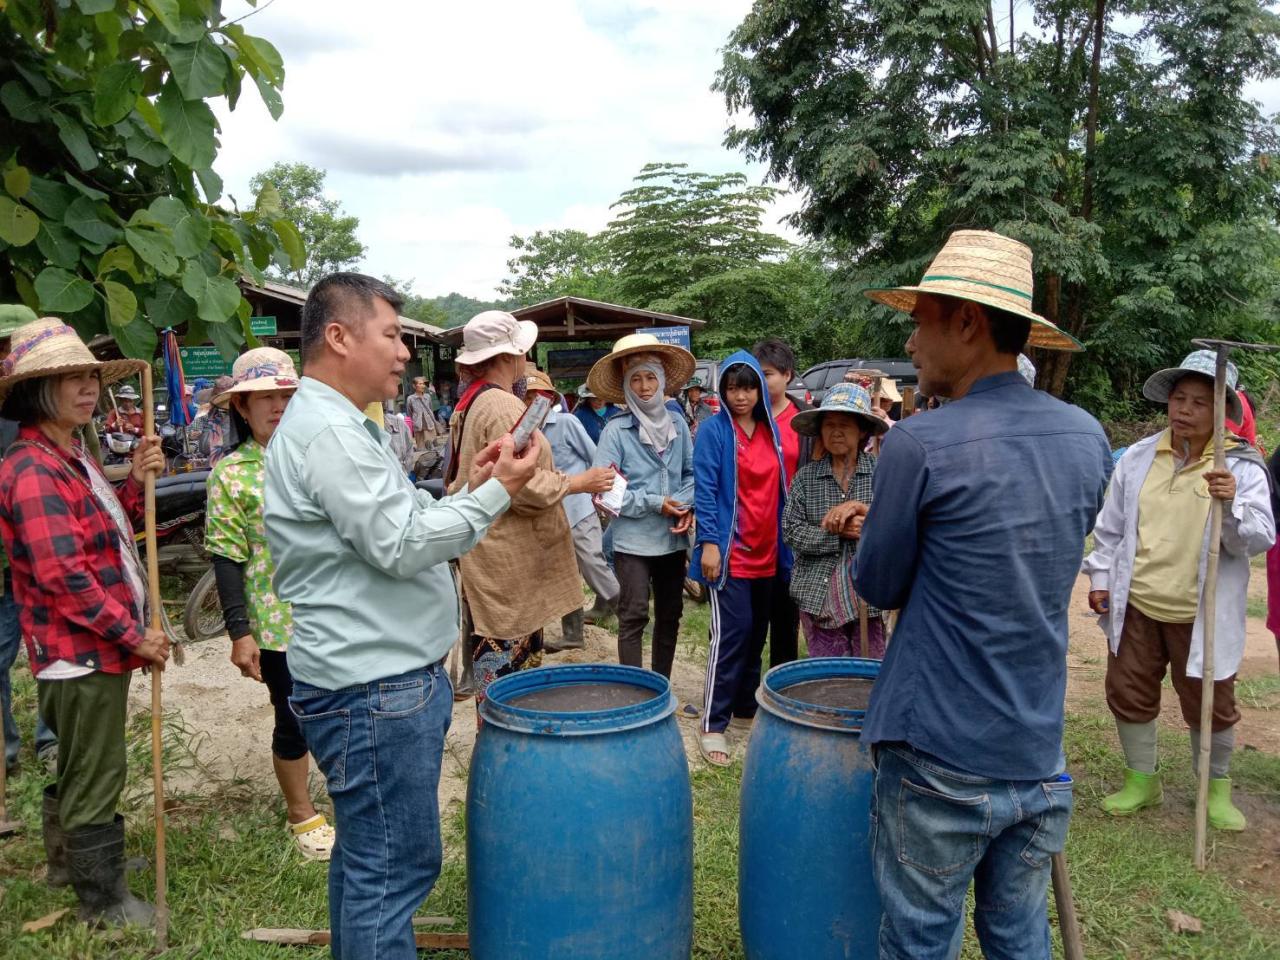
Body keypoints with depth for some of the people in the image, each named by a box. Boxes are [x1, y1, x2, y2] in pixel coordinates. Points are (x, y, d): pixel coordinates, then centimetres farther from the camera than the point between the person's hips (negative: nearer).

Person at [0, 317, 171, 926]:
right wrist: (134, 634, -20)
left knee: (79, 767, 24)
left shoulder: (70, 459, 11)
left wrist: (137, 482, -1)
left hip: (94, 647, 10)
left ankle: (67, 860, 42)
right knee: (95, 778, 3)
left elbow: (110, 535, 15)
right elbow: (64, 576, -26)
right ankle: (104, 900, 17)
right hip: (82, 651, -10)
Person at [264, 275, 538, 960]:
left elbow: (390, 529, 20)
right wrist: (494, 493, -13)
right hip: (376, 690, -11)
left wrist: (465, 489, 8)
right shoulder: (326, 430, -18)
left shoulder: (336, 424, 16)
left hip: (374, 678, 11)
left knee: (365, 855, 21)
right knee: (396, 867, -1)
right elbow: (400, 545, -22)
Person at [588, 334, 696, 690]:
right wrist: (655, 504, -16)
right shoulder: (616, 430, -9)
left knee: (670, 616, 14)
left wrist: (686, 505, -11)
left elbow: (692, 472, 9)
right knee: (633, 618, -1)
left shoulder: (677, 424, 3)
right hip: (633, 540, -5)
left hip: (673, 537, 5)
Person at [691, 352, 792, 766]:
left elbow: (780, 490, 13)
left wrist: (784, 542, 10)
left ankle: (746, 706, 27)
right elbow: (705, 490, -10)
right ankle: (713, 724, -1)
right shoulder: (713, 430, -5)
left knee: (757, 633, 12)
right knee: (731, 633, -9)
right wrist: (708, 542, -17)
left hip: (767, 552, 6)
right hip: (730, 552, -6)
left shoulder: (771, 430, 10)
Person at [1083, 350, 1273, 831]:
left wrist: (1231, 505, -31)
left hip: (1202, 615, -3)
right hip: (1136, 607, 3)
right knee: (1129, 694, 12)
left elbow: (1259, 539, -14)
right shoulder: (1137, 457, 1)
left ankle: (1217, 787, 34)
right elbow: (1110, 527, 8)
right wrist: (1100, 578, 3)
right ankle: (1141, 779, 32)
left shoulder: (1242, 468, -7)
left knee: (1210, 704, 11)